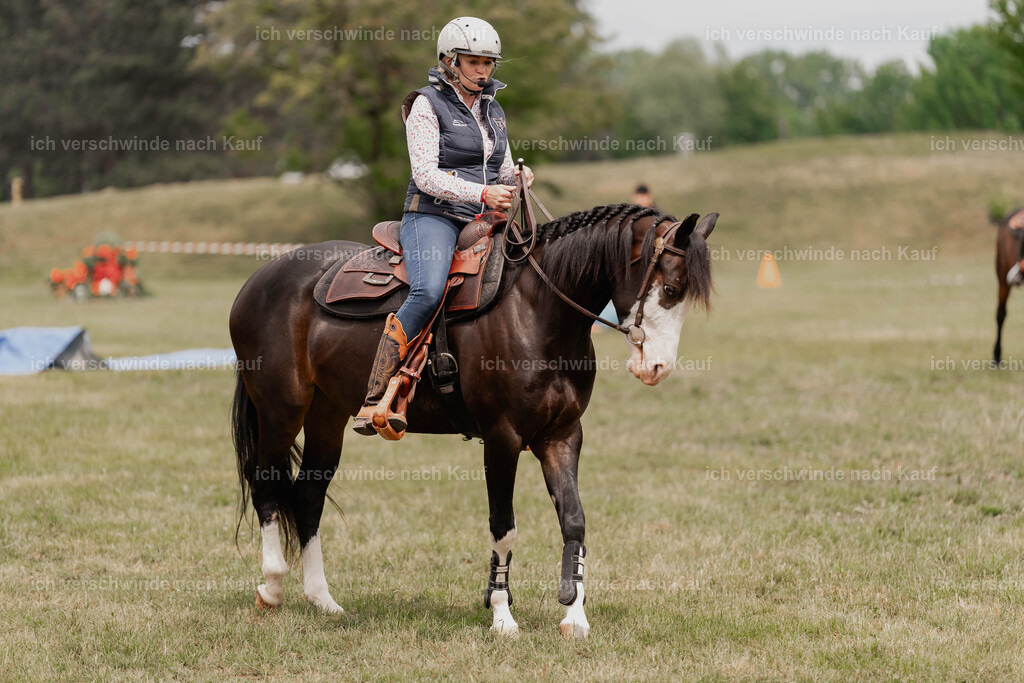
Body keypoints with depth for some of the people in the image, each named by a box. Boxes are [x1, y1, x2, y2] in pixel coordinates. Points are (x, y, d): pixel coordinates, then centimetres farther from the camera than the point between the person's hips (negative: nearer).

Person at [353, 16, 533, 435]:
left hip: (481, 223, 7)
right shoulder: (427, 105, -2)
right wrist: (482, 193, -21)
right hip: (433, 216, -7)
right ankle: (374, 399, -35)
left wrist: (518, 179, -1)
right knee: (429, 291, -34)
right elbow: (425, 175, -12)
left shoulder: (493, 110, 19)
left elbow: (503, 174, 23)